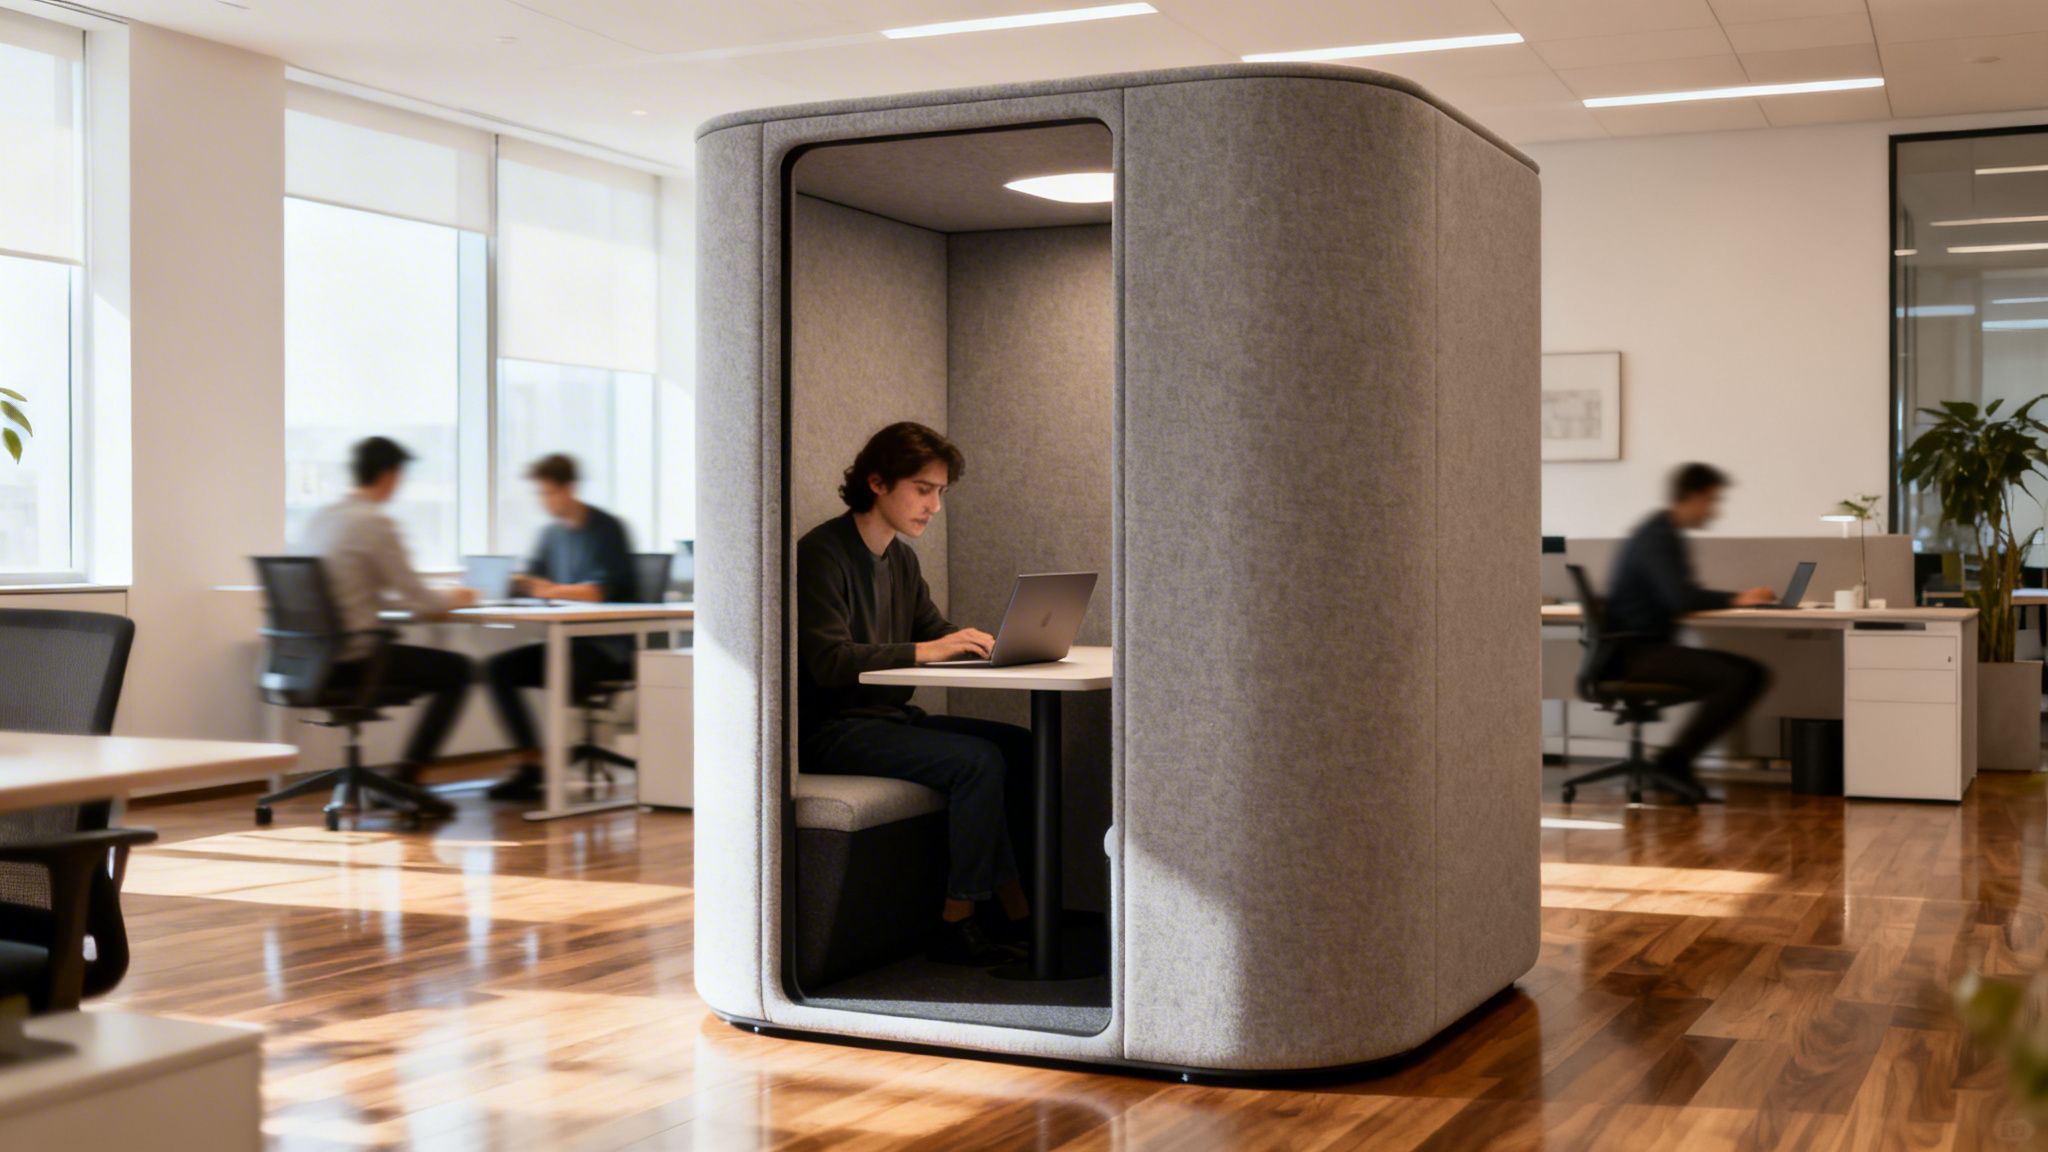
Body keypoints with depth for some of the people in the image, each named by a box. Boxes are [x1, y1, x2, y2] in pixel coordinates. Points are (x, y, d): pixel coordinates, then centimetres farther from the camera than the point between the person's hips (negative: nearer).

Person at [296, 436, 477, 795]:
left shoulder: (320, 518, 13)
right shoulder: (375, 523, -12)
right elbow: (416, 598, -10)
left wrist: (439, 598, 24)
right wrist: (451, 599, 13)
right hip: (353, 658, -9)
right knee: (459, 669, 5)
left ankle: (405, 775, 23)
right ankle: (405, 776, 4)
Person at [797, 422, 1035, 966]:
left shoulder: (901, 559, 15)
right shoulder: (822, 553, -13)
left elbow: (936, 631, 17)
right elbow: (830, 661, -22)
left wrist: (986, 642, -4)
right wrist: (923, 651, -28)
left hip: (892, 716, 9)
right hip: (832, 731, -9)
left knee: (1020, 746, -7)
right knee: (978, 760, -25)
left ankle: (1016, 913, -7)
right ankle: (958, 924, -15)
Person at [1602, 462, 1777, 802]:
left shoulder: (1669, 535, 18)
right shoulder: (1656, 537, -14)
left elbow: (1684, 596, 23)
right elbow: (1682, 599, -24)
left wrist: (1739, 597, 8)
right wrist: (1735, 600, -8)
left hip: (1653, 646, 10)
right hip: (1634, 651, -10)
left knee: (1754, 674, -2)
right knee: (1735, 677, -25)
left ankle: (1678, 758, -4)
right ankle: (1675, 760, -14)